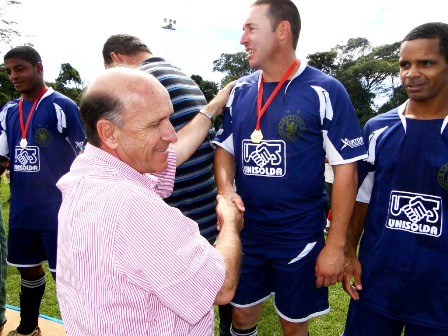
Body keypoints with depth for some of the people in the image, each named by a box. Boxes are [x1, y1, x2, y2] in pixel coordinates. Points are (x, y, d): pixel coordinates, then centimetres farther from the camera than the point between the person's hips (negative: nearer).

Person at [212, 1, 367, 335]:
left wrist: (335, 245, -12)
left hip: (300, 238, -3)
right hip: (245, 233, 4)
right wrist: (225, 189, -11)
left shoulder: (325, 92, -12)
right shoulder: (239, 91, 2)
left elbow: (346, 168, -11)